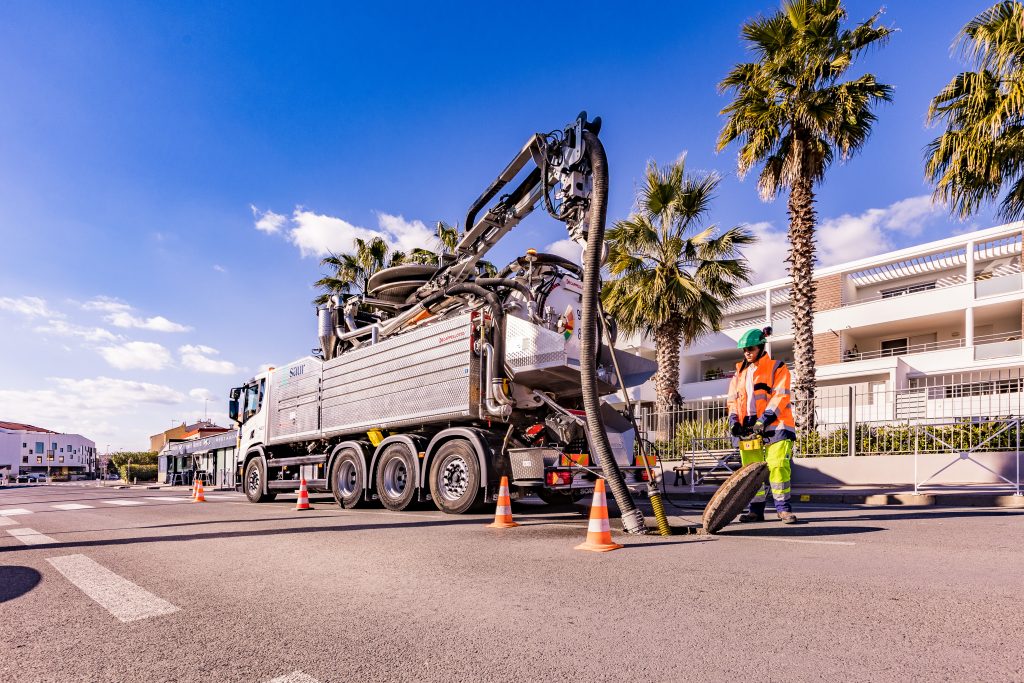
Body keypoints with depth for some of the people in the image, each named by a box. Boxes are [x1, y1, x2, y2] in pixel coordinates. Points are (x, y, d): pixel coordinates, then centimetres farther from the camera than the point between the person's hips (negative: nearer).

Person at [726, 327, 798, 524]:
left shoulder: (777, 368, 1)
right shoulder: (740, 373, 18)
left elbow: (780, 396, -10)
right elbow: (733, 399, 16)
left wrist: (765, 418, -20)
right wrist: (733, 420, -1)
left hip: (775, 426, -5)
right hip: (748, 428, 5)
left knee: (777, 465, -11)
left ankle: (783, 507, 1)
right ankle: (756, 509, 13)